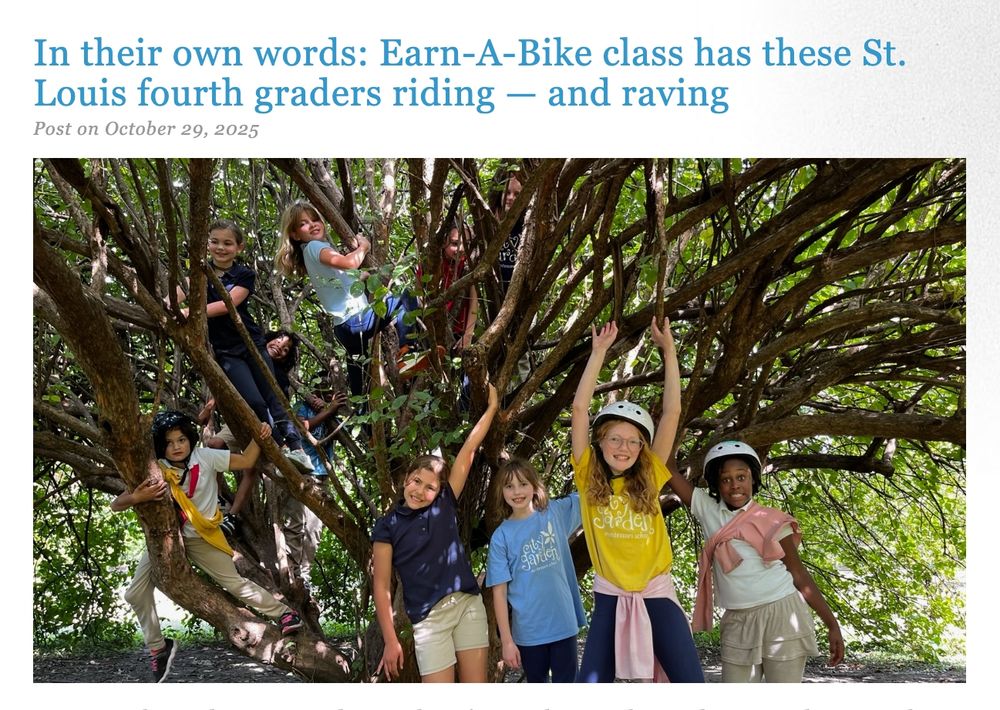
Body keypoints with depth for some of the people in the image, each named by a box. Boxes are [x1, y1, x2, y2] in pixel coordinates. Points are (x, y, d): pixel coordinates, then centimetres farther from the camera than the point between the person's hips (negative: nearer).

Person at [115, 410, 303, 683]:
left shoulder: (206, 457, -13)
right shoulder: (154, 471, -16)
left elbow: (246, 461, -2)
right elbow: (116, 505, -20)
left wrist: (258, 438, -18)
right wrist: (137, 498, -42)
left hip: (200, 537, -1)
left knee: (234, 582, -8)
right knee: (136, 594, -5)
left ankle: (283, 613, 8)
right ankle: (158, 648, 13)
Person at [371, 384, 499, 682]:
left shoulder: (445, 504, 7)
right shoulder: (387, 527, 1)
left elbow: (469, 449, 8)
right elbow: (382, 586, -1)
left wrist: (492, 407, 10)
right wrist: (391, 641, -6)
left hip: (469, 605, 3)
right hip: (428, 619, -3)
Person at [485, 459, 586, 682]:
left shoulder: (555, 513, 0)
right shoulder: (501, 536, -6)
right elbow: (500, 591, -6)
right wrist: (506, 640, -9)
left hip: (564, 623, 1)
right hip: (529, 631, -1)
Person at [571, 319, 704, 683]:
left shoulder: (648, 479, 3)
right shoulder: (589, 477, 1)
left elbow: (672, 412, -1)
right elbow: (580, 409, -6)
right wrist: (599, 351, -3)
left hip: (656, 594, 0)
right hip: (610, 597, 0)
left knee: (690, 681, -6)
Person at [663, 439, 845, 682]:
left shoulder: (772, 521, 0)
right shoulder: (708, 512, 8)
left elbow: (799, 574, 2)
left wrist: (832, 624, -2)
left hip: (781, 616, -3)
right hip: (737, 624, 3)